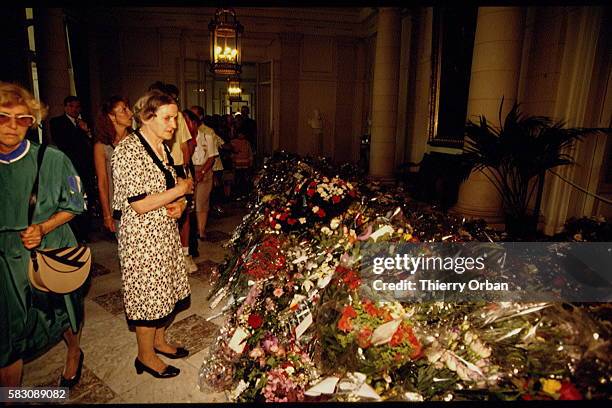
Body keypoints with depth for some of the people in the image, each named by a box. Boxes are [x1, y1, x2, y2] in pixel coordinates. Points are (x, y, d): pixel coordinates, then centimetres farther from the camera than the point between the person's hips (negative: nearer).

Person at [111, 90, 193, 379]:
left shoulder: (161, 147, 8)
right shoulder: (128, 151, -19)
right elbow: (140, 205, -23)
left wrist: (179, 205, -5)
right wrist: (181, 189, -14)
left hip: (166, 232, 8)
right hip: (143, 236, -8)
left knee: (167, 290, 18)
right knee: (148, 294, 6)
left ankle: (159, 341, 41)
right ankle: (146, 356, 28)